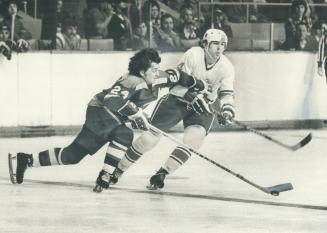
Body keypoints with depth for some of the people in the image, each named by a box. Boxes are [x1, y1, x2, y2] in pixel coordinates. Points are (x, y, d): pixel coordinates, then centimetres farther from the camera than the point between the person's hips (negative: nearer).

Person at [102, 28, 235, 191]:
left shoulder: (226, 67, -9)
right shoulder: (193, 55, -18)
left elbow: (226, 93, -12)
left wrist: (227, 110, -32)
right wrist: (192, 96, -35)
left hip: (203, 107, 3)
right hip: (177, 99, -3)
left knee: (194, 137, -24)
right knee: (151, 136, -8)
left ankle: (162, 173, -13)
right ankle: (117, 170, 7)